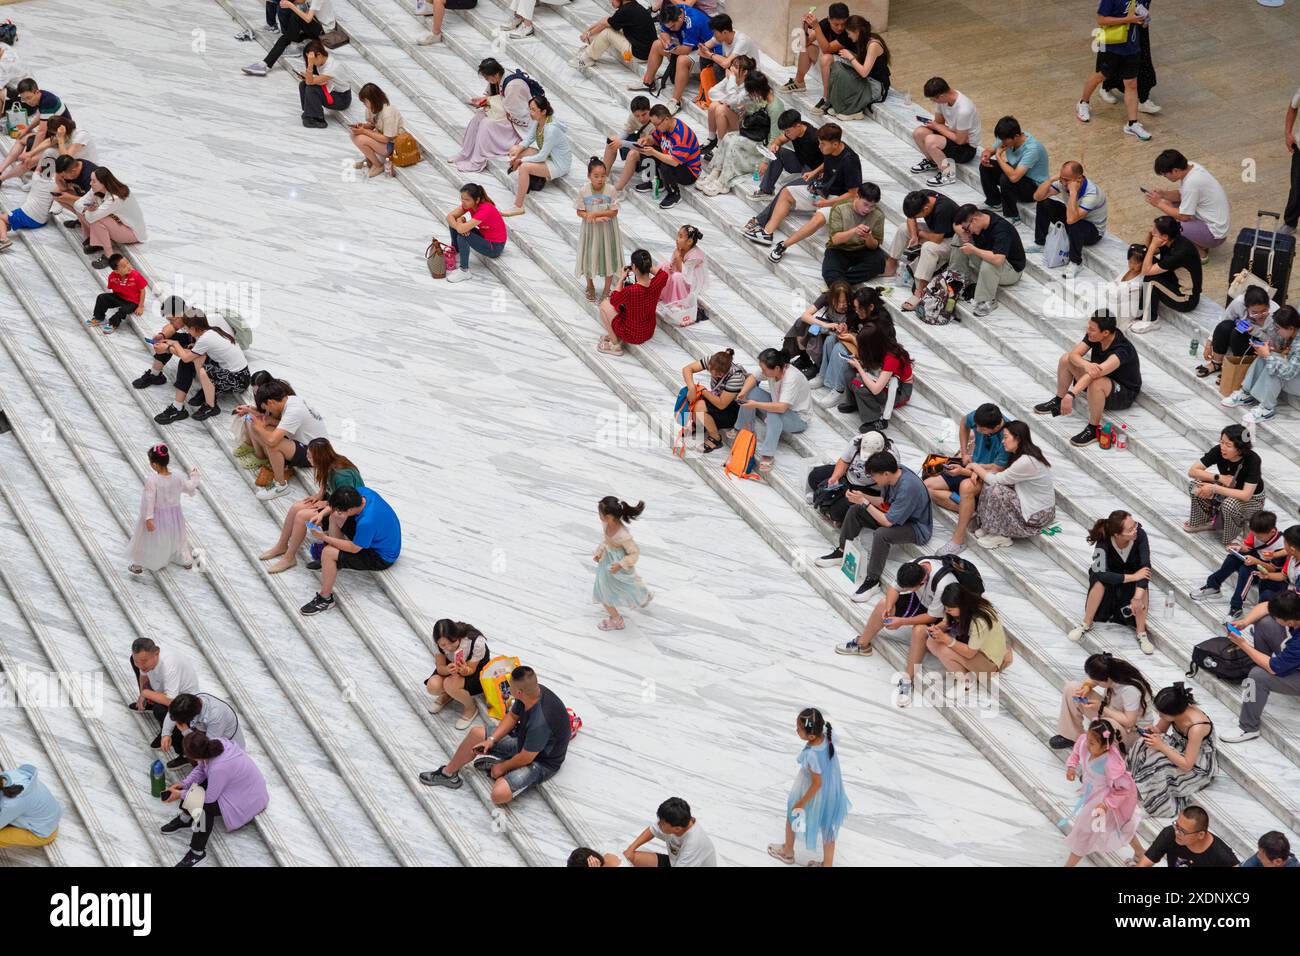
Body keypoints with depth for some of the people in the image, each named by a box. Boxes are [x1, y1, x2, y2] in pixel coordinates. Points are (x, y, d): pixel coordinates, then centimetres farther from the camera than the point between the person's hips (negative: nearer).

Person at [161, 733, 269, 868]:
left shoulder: (218, 768, -39)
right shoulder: (212, 744, -19)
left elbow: (209, 798, -25)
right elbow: (200, 769, 0)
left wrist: (181, 795, -16)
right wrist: (183, 784, -11)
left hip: (249, 800, -9)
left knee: (204, 806, -24)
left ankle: (198, 853, -11)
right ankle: (185, 818, 21)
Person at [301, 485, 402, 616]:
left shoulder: (367, 522, -40)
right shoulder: (361, 491, -19)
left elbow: (354, 549, -24)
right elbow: (336, 505, 4)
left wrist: (324, 537, -21)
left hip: (381, 557, -9)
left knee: (328, 553, -22)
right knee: (334, 516, 7)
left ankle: (325, 598, -3)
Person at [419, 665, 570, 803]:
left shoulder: (539, 723, -41)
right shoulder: (532, 690, -17)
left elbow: (526, 758, -26)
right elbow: (512, 716, 3)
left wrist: (502, 767, -9)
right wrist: (492, 739, -7)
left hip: (542, 761, -8)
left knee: (499, 794, -28)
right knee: (476, 733, 5)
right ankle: (448, 773, 21)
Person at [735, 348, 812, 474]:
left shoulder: (792, 378, -35)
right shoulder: (772, 368, -16)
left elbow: (781, 407, -41)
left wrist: (756, 404, -39)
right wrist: (743, 393, -19)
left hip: (797, 418, -8)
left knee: (773, 414, -39)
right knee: (752, 389, -9)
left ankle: (767, 456, -35)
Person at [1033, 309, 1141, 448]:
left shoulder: (1122, 350, -37)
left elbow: (1094, 374, -47)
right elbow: (1074, 354, -20)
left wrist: (1071, 395, -57)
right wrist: (1086, 365, -43)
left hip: (1124, 394, -8)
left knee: (1096, 382, -40)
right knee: (1066, 359, -5)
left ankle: (1093, 429, -23)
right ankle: (1058, 402, 11)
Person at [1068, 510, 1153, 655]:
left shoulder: (1140, 535, -31)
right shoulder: (1103, 544, -33)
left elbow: (1145, 566, -32)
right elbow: (1101, 574, -41)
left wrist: (1138, 596, -42)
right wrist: (1133, 577, -41)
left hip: (1134, 573, 1)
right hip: (1111, 575, -1)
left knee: (1142, 587, -32)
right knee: (1100, 582, -33)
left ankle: (1141, 634, -18)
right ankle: (1086, 625, -14)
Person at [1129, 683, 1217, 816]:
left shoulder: (1196, 728, -36)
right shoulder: (1176, 710, -16)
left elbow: (1187, 765, -29)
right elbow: (1160, 730, 4)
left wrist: (1161, 746, -33)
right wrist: (1150, 731, -20)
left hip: (1197, 766, -7)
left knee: (1157, 761, -30)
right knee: (1145, 745, -17)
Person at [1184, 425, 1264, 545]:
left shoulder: (1252, 459, -31)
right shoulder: (1218, 451, -20)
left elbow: (1246, 495, -37)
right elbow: (1192, 471, -17)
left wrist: (1213, 488, -38)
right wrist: (1219, 477, -28)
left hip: (1252, 499, -5)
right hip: (1227, 491, 5)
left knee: (1230, 504, -37)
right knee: (1196, 484, -18)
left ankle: (1233, 539, -7)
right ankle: (1206, 520, 6)